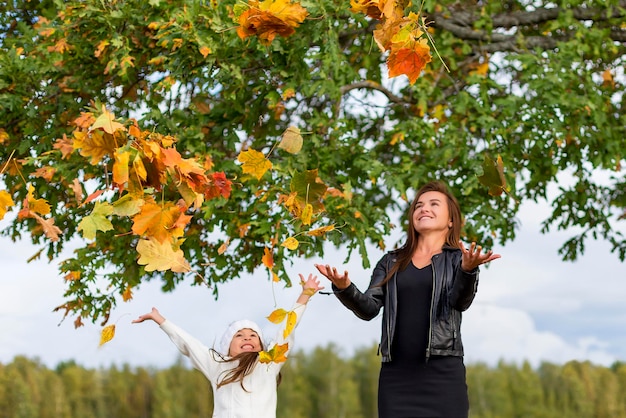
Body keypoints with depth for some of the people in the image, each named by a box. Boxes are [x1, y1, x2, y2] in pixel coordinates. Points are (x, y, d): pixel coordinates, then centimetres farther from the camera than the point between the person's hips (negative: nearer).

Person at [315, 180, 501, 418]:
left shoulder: (457, 259, 8)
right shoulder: (391, 262, 16)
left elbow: (460, 301, -9)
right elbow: (369, 308, 5)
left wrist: (468, 270, -31)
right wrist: (344, 288, -17)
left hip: (442, 373, -2)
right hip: (396, 373, 2)